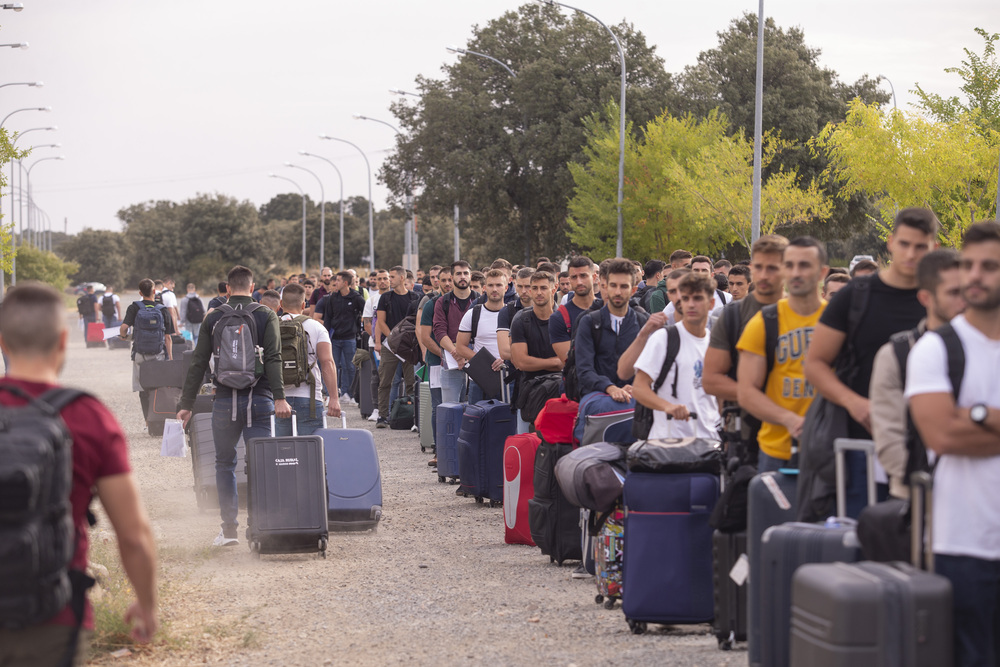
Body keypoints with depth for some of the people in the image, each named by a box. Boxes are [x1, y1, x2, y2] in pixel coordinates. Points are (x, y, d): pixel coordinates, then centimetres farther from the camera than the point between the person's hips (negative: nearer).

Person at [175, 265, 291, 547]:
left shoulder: (213, 318, 7)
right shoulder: (266, 315, 2)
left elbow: (198, 363, 6)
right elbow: (273, 359, -10)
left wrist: (186, 404, 10)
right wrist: (279, 397, -15)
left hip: (225, 401, 1)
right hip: (259, 399, -1)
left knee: (225, 463, 11)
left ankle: (229, 528, 8)